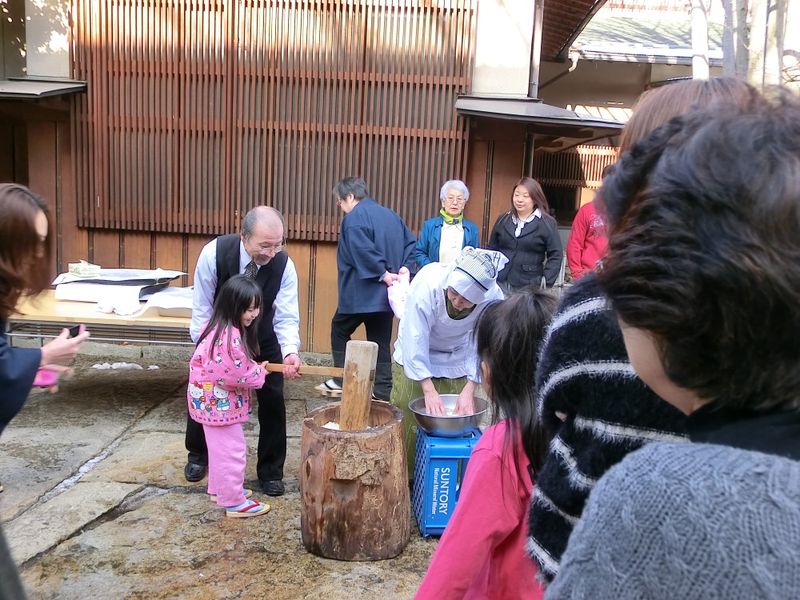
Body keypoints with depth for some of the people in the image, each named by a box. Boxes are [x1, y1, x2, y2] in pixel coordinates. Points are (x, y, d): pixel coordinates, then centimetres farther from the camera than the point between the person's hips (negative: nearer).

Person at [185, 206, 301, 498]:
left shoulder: (284, 265, -28)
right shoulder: (213, 253, -30)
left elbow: (286, 317, -26)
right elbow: (202, 309, -19)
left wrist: (290, 351, -44)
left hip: (262, 338, 0)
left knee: (272, 400, -5)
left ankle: (271, 471, 13)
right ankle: (198, 455, 37)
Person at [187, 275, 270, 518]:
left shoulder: (220, 326, 4)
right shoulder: (230, 336, -28)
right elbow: (239, 373, -26)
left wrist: (254, 369, 2)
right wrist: (260, 372, -10)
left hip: (211, 399, 11)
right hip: (218, 401, -11)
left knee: (220, 447, 23)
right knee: (232, 450, 0)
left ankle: (220, 488, 39)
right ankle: (234, 502, 11)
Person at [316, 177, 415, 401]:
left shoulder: (355, 217, -10)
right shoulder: (391, 215, 14)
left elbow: (363, 251, -24)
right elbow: (411, 244, 10)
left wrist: (383, 274, -20)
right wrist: (404, 269, -1)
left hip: (360, 293, -6)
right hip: (387, 294, 7)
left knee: (340, 331, 15)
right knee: (381, 343, 9)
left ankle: (342, 381, 15)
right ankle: (382, 393, 9)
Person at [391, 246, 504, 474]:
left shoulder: (493, 299, -30)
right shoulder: (427, 284, -37)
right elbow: (415, 339, -33)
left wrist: (469, 390, -26)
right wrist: (429, 389, -33)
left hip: (457, 359, 2)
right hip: (415, 355, -2)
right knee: (406, 418, 1)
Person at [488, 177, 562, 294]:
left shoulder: (547, 223, 0)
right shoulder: (503, 219, 12)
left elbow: (555, 255, -2)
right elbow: (492, 250, 17)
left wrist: (545, 282, -11)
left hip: (529, 287, -3)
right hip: (500, 283, 4)